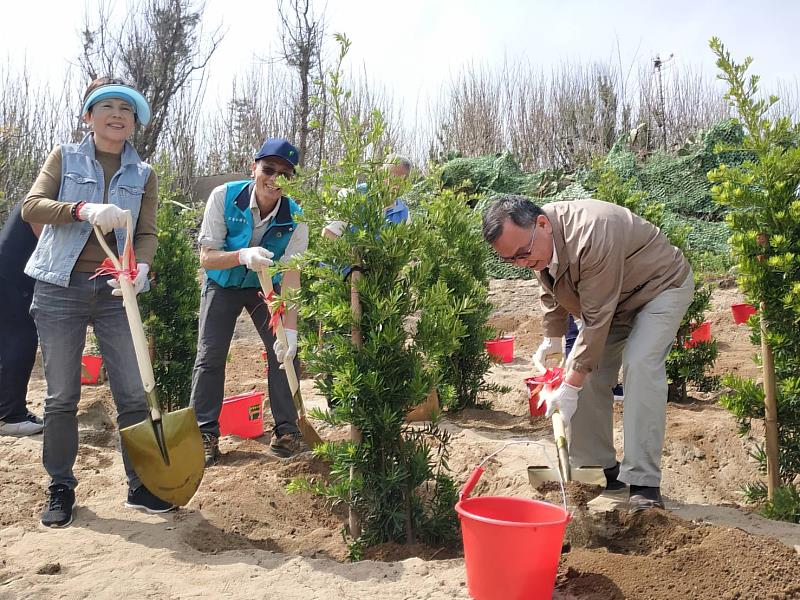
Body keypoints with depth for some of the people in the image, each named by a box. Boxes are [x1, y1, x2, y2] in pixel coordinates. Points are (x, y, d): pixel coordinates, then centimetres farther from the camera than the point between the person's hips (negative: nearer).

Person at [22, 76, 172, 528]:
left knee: (134, 393, 1)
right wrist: (83, 209, -26)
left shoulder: (143, 174, 9)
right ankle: (61, 489, 19)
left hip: (115, 291, 2)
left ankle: (141, 485, 14)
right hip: (61, 287, -1)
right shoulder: (65, 157, 5)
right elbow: (31, 206, -8)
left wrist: (141, 267, -20)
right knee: (62, 397, 4)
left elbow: (148, 233, 2)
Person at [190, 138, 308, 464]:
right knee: (210, 355, -7)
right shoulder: (224, 197, -25)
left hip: (267, 287, 1)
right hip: (222, 284, -1)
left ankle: (286, 431, 6)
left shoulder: (295, 217, -23)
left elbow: (290, 277, -27)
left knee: (285, 351, -8)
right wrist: (243, 256, -45)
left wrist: (289, 330, -37)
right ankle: (205, 435, 4)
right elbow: (207, 257, -24)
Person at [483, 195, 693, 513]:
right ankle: (600, 467, 10)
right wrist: (552, 338, 14)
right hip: (610, 298, 8)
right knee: (587, 371, -3)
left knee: (640, 364, -27)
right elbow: (551, 294, 9)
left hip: (661, 285, -8)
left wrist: (570, 388, -34)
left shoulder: (592, 236, -40)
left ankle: (643, 482, -24)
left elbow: (597, 319, -37)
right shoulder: (535, 242, -13)